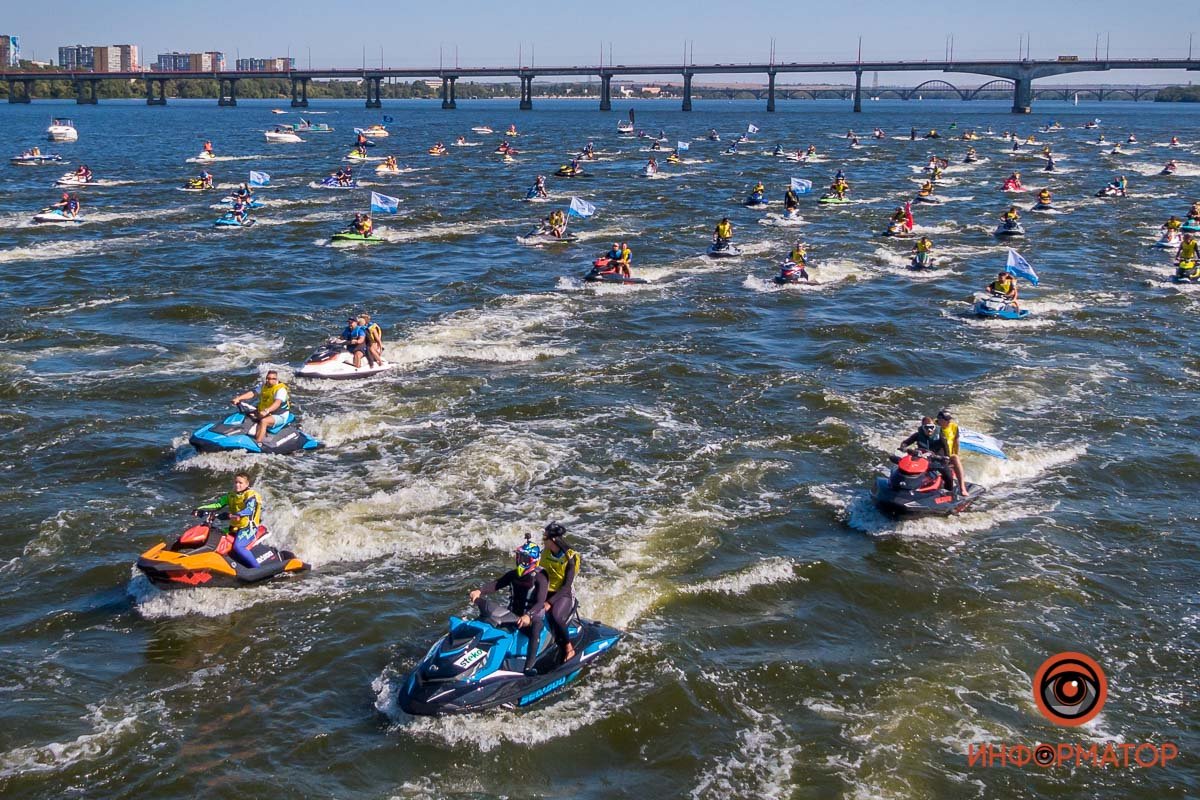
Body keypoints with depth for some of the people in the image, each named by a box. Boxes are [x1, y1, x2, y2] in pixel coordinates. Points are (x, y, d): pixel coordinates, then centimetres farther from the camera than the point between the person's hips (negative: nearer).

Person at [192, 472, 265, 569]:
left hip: (249, 527, -9)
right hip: (234, 527, 9)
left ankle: (257, 569, -27)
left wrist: (234, 515, -45)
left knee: (237, 547, -31)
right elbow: (217, 504, 7)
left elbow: (249, 510, -26)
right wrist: (200, 509, -8)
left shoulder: (251, 495, -8)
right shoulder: (231, 496, 14)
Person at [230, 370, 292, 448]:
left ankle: (257, 443, -41)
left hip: (280, 415, -8)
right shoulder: (264, 386, 8)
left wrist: (267, 411, -50)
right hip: (266, 414, 8)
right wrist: (238, 398, -18)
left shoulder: (281, 389, -17)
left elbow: (277, 403, -33)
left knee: (263, 421, -34)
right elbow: (252, 393, -3)